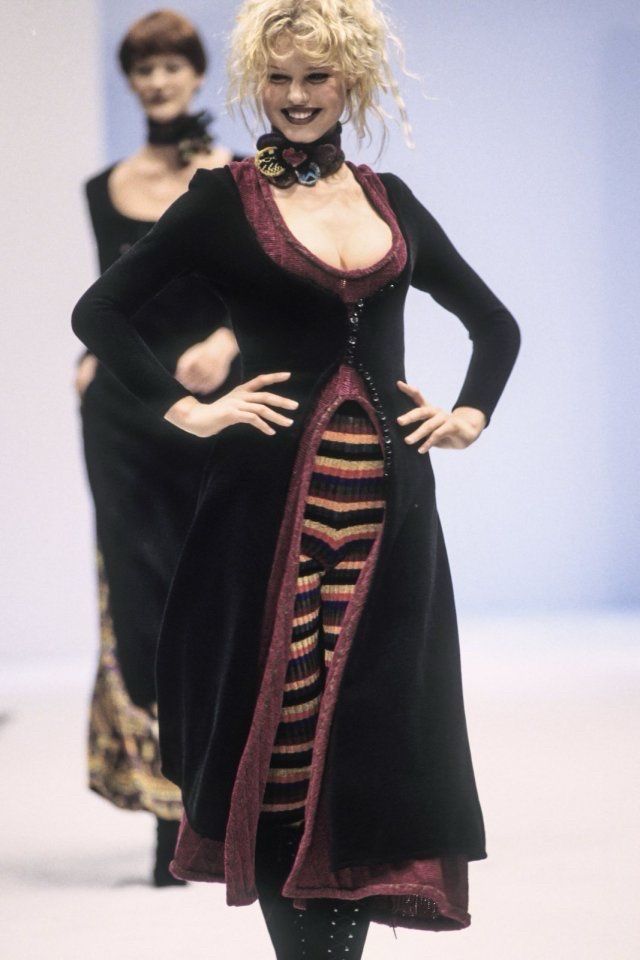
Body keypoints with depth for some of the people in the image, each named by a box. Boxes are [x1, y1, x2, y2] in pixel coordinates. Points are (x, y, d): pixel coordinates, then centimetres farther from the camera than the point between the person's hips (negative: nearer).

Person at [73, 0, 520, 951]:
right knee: (282, 732, -2)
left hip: (388, 506, 3)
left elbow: (494, 322, 24)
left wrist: (472, 415, 10)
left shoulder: (390, 198, 13)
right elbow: (100, 310, -3)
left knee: (372, 738, 2)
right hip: (275, 499, -3)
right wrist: (189, 410, -9)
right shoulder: (226, 197, 2)